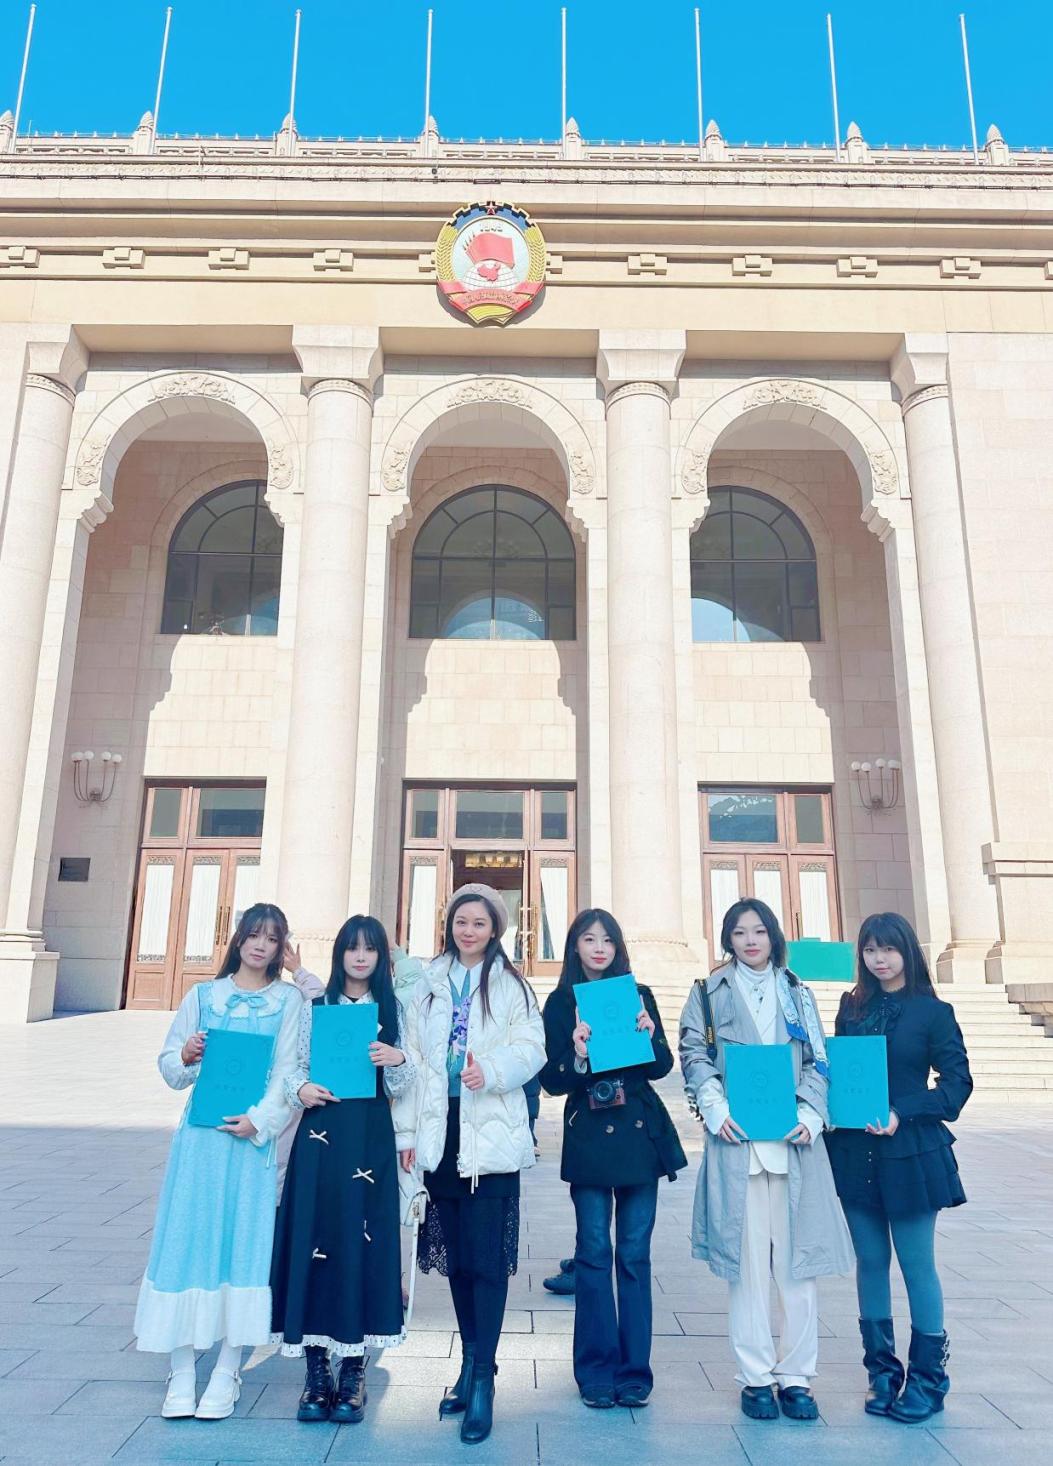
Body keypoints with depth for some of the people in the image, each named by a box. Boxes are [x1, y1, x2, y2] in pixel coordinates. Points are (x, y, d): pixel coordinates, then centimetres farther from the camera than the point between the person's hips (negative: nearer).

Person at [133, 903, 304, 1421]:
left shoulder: (289, 1000, 4)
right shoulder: (203, 995, 10)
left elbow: (288, 1071, -2)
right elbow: (169, 1068, 12)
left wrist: (260, 1119, -15)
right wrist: (185, 1057, -10)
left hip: (253, 1135, -1)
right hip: (200, 1133, 2)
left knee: (244, 1240, 0)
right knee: (187, 1237, 1)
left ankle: (226, 1373, 13)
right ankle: (181, 1372, 13)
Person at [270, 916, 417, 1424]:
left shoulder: (392, 1009, 6)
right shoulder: (316, 1003, 6)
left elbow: (399, 1088, 4)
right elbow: (296, 1066, 5)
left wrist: (398, 1060, -17)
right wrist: (300, 1090, -16)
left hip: (372, 1138, 0)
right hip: (321, 1133, 0)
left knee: (362, 1241, 2)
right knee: (313, 1237, 1)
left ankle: (354, 1372, 15)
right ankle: (316, 1370, 16)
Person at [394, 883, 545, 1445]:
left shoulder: (511, 987, 0)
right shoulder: (429, 986, 10)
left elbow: (530, 1050, -7)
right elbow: (412, 1055, 8)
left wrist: (490, 1069, -26)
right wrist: (407, 1130, 4)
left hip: (492, 1136, -4)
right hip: (440, 1133, 4)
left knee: (487, 1257, -4)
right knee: (454, 1253, 12)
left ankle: (483, 1379, 7)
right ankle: (470, 1362, 28)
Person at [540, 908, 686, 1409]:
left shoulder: (638, 995, 6)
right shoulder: (561, 1003, 1)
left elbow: (661, 1068, 5)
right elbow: (551, 1080, -2)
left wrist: (649, 1036, -15)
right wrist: (578, 1056, -21)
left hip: (641, 1134, 2)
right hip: (588, 1138, -1)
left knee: (634, 1253, 7)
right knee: (594, 1251, 2)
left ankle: (634, 1370, 18)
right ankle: (597, 1371, 16)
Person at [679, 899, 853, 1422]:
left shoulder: (798, 995, 14)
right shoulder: (710, 993, 8)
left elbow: (818, 1062, 10)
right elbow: (694, 1054, 2)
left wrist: (809, 1115, -5)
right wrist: (716, 1109, -11)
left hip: (793, 1139, 2)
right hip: (736, 1139, -2)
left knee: (797, 1259, 3)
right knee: (747, 1260, 2)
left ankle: (795, 1375, 15)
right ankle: (756, 1377, 14)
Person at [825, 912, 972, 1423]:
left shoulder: (932, 1011, -6)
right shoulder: (851, 1006, 6)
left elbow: (957, 1080, -7)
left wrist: (902, 1114, -16)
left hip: (910, 1155, -4)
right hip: (855, 1153, 4)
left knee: (917, 1264, 7)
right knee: (870, 1261, 12)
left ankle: (927, 1377, 23)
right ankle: (882, 1371, 26)